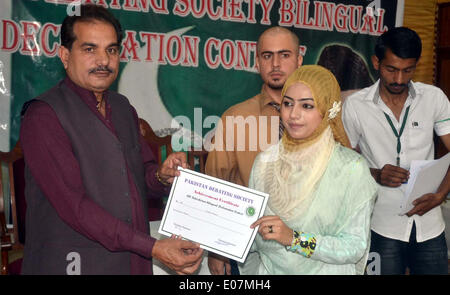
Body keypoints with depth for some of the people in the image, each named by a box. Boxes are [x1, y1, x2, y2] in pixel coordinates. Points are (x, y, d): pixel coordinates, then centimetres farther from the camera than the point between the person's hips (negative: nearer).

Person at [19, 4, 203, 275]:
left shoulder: (123, 108, 9)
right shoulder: (44, 116, -14)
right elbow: (72, 204, -21)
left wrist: (163, 175, -8)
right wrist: (154, 248, -24)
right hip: (74, 263, -6)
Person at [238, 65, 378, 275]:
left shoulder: (351, 167, -7)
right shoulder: (265, 161, 3)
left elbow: (355, 247, -9)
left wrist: (294, 238, -17)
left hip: (324, 270, -3)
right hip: (268, 269, 3)